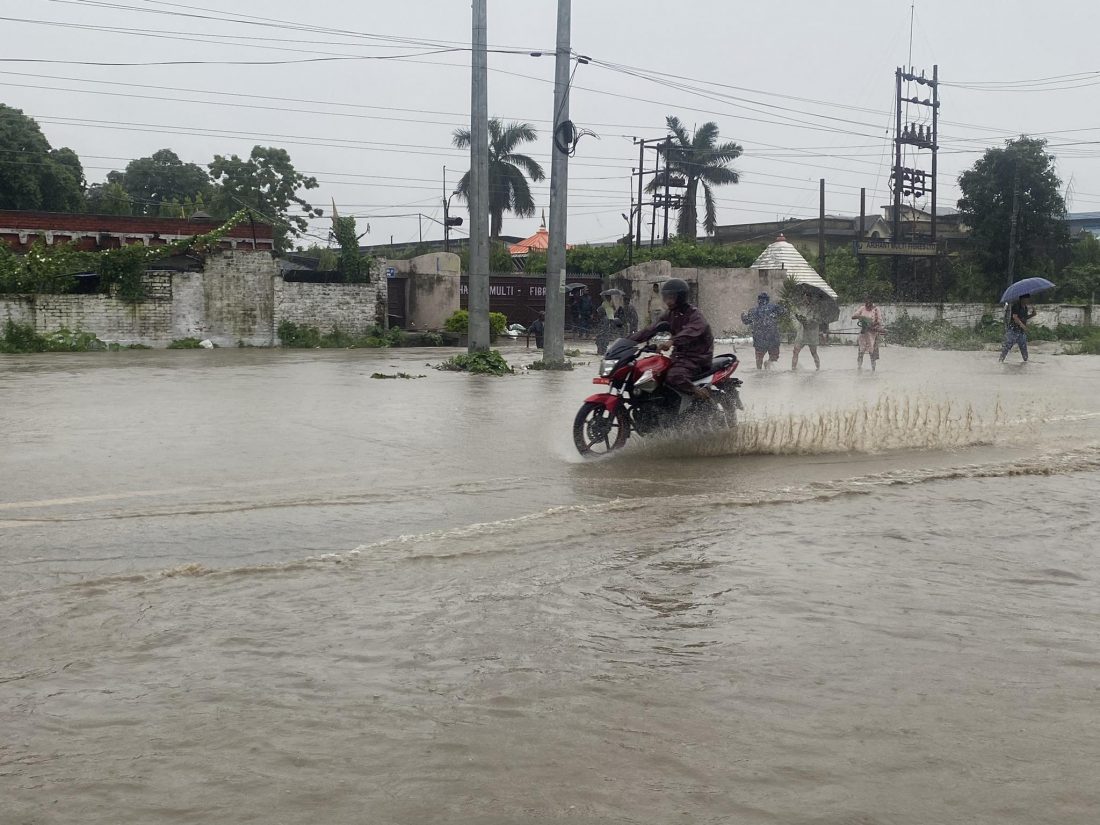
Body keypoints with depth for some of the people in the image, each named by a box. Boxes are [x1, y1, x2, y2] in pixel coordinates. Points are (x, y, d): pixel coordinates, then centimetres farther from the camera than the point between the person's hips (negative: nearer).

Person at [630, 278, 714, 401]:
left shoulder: (693, 314, -12)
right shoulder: (670, 314, 12)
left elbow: (692, 330, -34)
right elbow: (651, 329, 5)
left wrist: (672, 341, -50)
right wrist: (630, 340, -7)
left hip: (696, 357, -9)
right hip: (679, 354, 9)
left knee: (673, 377, -32)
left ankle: (700, 394, -16)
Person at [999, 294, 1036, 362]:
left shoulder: (1025, 307, 13)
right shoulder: (1016, 305, -13)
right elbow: (1015, 317, -23)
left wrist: (1032, 314, 6)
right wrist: (1022, 325, -28)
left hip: (1021, 331, 8)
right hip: (1013, 329, -8)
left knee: (1023, 346, 12)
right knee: (1007, 344, -10)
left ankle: (1026, 360, 21)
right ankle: (1001, 359, -6)